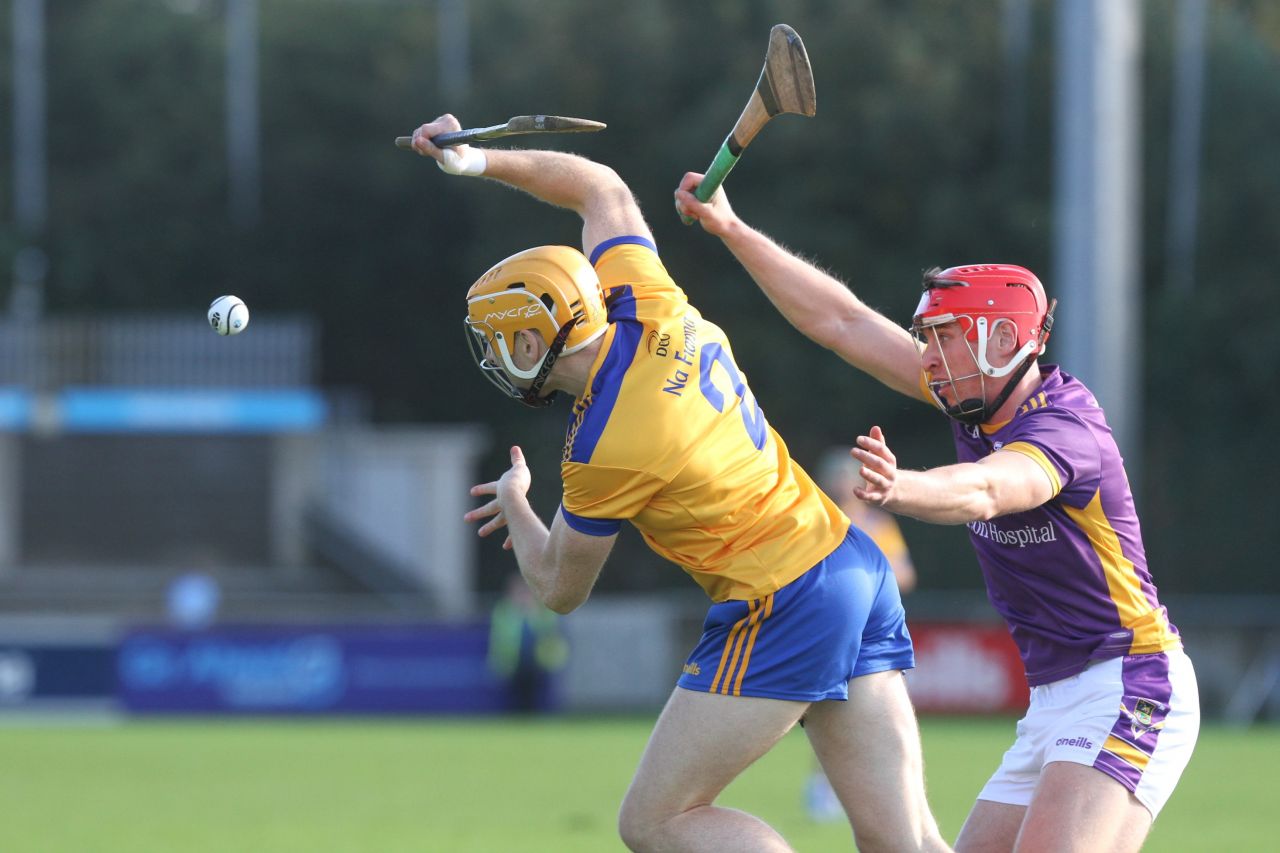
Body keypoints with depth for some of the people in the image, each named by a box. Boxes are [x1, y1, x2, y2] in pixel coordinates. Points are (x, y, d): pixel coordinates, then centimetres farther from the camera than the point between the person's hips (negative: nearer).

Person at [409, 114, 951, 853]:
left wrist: (515, 506, 17)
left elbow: (560, 590, -1)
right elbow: (603, 189, 20)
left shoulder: (604, 452, -18)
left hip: (780, 611, -9)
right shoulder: (648, 306, 1)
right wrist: (481, 162, 16)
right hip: (858, 569, 9)